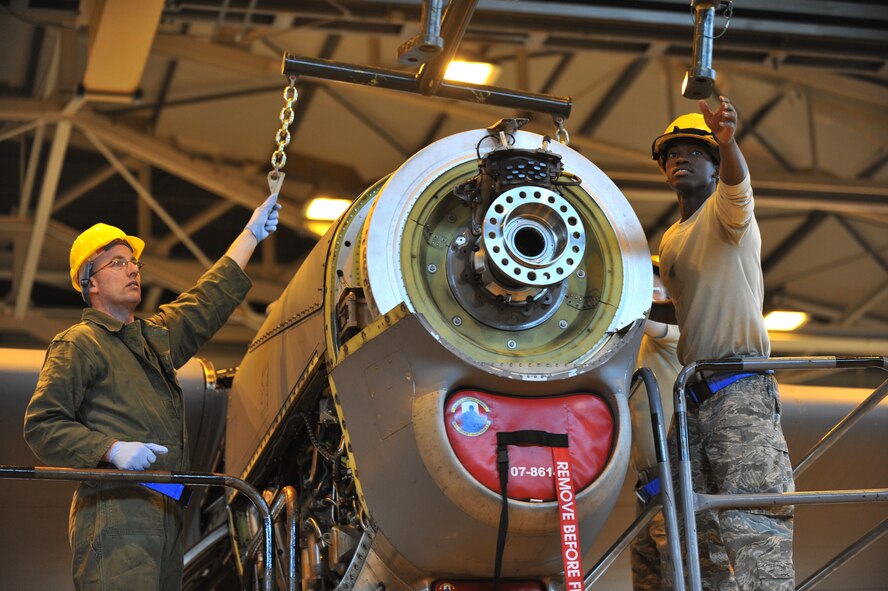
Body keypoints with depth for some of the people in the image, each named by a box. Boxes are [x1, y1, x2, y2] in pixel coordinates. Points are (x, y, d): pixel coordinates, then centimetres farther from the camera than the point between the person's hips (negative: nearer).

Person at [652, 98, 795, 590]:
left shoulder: (725, 210, 1)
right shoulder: (669, 242, 23)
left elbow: (737, 183, -24)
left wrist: (726, 141, -45)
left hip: (740, 386, -8)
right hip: (693, 392, 8)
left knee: (752, 520, -22)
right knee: (698, 526, 5)